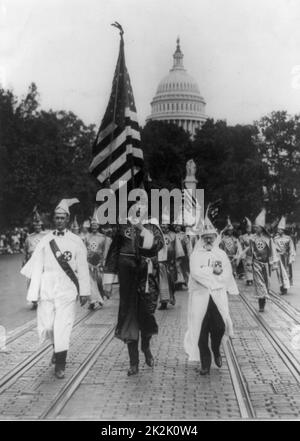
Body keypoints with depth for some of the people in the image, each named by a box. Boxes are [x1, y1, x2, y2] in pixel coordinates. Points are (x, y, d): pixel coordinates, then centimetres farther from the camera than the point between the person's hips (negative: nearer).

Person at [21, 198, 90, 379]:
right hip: (47, 288, 2)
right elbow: (37, 267, 7)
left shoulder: (76, 241, 1)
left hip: (67, 289, -2)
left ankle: (60, 364, 6)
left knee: (63, 326, -5)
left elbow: (83, 268, 0)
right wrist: (34, 292, 3)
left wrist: (84, 291, -3)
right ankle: (57, 348, 34)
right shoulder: (46, 240, 8)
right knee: (46, 325, 3)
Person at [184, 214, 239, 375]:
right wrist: (214, 272, -10)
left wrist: (206, 273, -10)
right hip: (200, 296, -1)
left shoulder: (221, 254, 11)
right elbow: (195, 272, -13)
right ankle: (205, 363, 11)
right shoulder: (196, 255, 4)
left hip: (218, 296, 1)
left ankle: (216, 351, 24)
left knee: (219, 327, -8)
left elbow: (227, 275, -1)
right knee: (201, 330, -1)